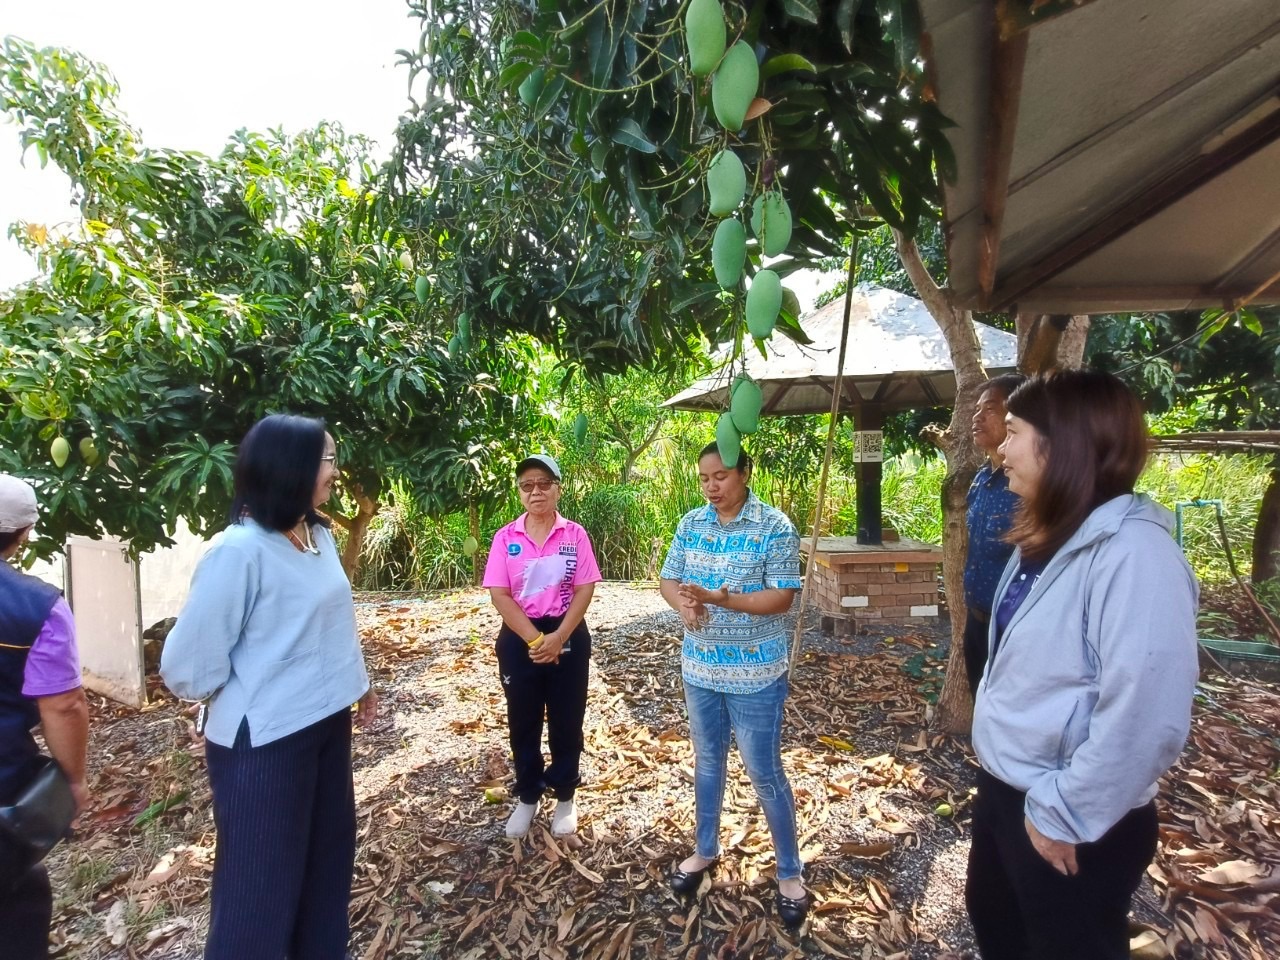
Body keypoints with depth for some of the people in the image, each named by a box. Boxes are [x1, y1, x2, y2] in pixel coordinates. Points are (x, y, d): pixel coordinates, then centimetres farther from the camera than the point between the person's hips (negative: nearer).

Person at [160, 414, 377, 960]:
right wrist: (247, 694, -3)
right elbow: (188, 663, -19)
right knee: (261, 874, 10)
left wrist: (358, 681, 20)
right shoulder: (240, 550, -23)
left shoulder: (320, 535, 2)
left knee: (329, 851, 23)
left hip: (327, 721, 8)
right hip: (264, 739, -8)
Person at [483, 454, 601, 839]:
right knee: (523, 721, 13)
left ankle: (565, 797, 28)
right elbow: (500, 595, -7)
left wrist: (557, 638, -16)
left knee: (566, 719, 10)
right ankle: (527, 797, 31)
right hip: (519, 638, 1)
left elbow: (584, 590, -7)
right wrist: (535, 639, -15)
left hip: (568, 637, 0)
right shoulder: (505, 538, -3)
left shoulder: (575, 534, -4)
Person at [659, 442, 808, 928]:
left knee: (764, 772, 6)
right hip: (699, 667, 5)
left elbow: (782, 598, -18)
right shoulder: (691, 524, 1)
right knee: (707, 761, 20)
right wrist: (684, 604, -19)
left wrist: (721, 599, -30)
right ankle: (705, 849, 40)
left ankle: (789, 871, 28)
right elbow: (668, 580, 4)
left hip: (755, 674, -5)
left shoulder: (775, 527, -14)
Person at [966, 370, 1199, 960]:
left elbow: (1143, 720, -30)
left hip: (1076, 827, -8)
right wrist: (1002, 780, 13)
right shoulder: (1047, 539, 4)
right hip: (1003, 788, 8)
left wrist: (1062, 816, -20)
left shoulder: (1133, 554, -26)